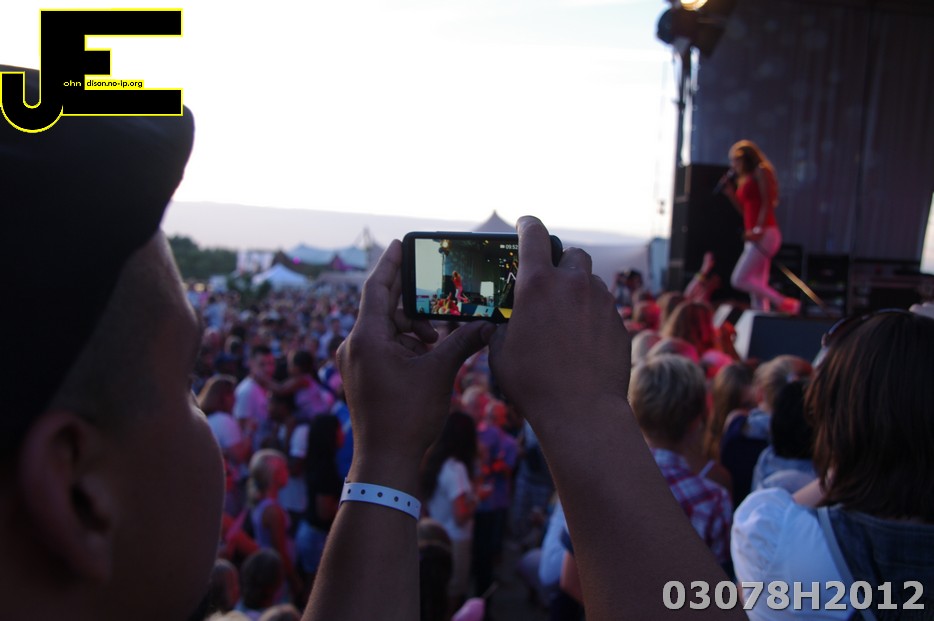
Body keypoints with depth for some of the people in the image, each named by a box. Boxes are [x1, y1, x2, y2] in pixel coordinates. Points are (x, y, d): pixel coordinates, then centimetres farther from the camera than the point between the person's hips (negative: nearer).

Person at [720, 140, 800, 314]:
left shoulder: (761, 171, -1)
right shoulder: (744, 179, 22)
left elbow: (767, 203, -10)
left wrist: (758, 229, -20)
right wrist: (730, 193, 12)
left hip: (764, 234, -9)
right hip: (754, 236, 9)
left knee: (739, 279, -17)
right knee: (757, 287, 3)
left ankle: (785, 303, -14)